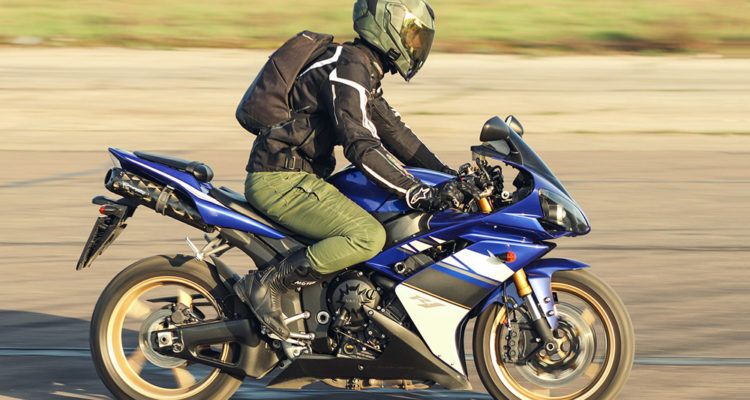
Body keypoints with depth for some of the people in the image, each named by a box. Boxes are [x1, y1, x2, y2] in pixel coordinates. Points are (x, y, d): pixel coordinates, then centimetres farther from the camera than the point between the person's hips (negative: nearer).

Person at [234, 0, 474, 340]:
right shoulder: (348, 67, -16)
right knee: (369, 236, -25)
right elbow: (361, 146, -26)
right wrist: (422, 195, -30)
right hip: (280, 180, -11)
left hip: (298, 177, 11)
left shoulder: (364, 71, 17)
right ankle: (268, 283, -17)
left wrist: (449, 176, 14)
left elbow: (393, 132, 22)